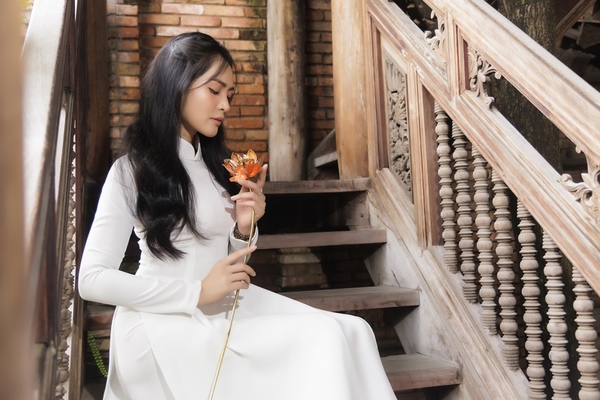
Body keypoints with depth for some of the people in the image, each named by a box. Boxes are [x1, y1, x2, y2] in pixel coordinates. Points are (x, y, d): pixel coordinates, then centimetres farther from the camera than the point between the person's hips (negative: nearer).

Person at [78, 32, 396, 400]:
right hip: (166, 322, -6)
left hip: (224, 310, 6)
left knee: (346, 333, -17)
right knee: (326, 343, -24)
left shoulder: (217, 165, 14)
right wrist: (198, 293, -16)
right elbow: (93, 279, -12)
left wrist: (244, 230, -6)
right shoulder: (131, 171, -4)